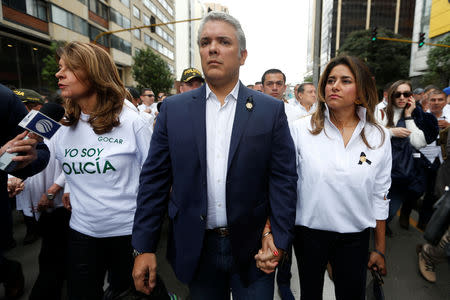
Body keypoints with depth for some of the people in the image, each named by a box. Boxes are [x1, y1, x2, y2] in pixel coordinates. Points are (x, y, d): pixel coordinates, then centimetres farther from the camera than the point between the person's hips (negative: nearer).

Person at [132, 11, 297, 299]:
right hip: (196, 249, 2)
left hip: (252, 248, -1)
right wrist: (144, 247, -3)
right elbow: (154, 179, -2)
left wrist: (279, 243, -9)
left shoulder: (271, 110, -4)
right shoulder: (173, 109, -1)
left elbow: (284, 179, -4)